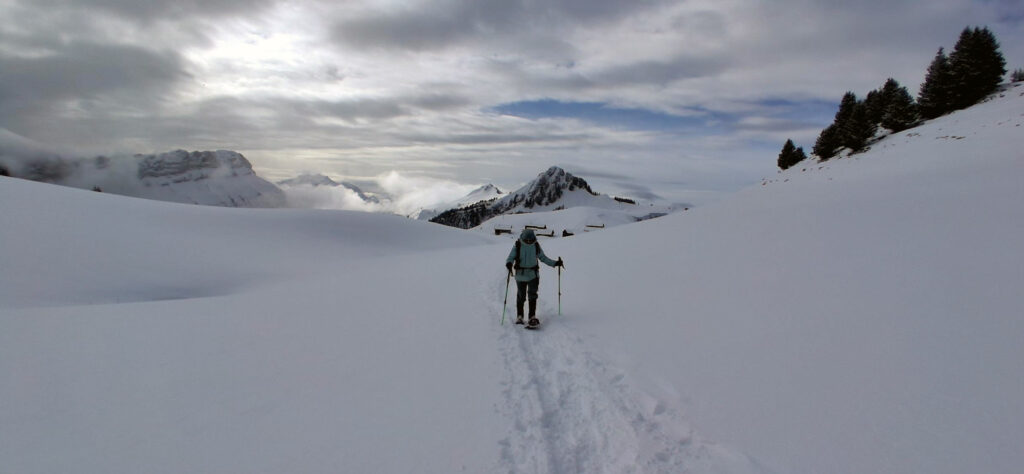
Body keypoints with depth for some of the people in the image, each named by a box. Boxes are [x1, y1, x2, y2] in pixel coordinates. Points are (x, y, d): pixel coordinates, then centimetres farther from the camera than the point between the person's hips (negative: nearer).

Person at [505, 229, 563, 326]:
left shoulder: (536, 246, 1)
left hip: (533, 274, 1)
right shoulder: (517, 246, -6)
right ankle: (519, 316, 21)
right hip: (521, 274, -1)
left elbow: (543, 257, 10)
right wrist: (509, 264, -30)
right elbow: (510, 258, -7)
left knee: (532, 295, -9)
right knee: (521, 296, 6)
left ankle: (532, 316, -4)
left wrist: (555, 263, 0)